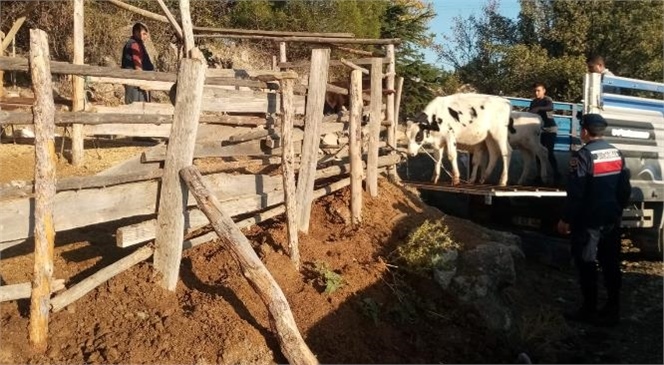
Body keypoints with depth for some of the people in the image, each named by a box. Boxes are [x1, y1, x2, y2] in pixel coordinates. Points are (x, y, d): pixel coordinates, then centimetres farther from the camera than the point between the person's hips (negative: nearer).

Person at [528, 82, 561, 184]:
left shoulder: (548, 100, -11)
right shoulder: (533, 102, 8)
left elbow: (550, 107, -33)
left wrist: (539, 108, -46)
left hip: (550, 129, -6)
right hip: (540, 130, 6)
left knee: (549, 152, -12)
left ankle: (556, 175, -5)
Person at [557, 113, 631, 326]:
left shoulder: (583, 156, -16)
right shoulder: (617, 153, 7)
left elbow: (575, 193, -19)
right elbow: (625, 189, 12)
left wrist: (565, 219, -11)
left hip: (589, 221, -7)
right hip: (612, 220, 7)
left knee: (586, 265, 3)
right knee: (611, 264, 12)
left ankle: (589, 310, 10)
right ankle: (612, 310, 20)